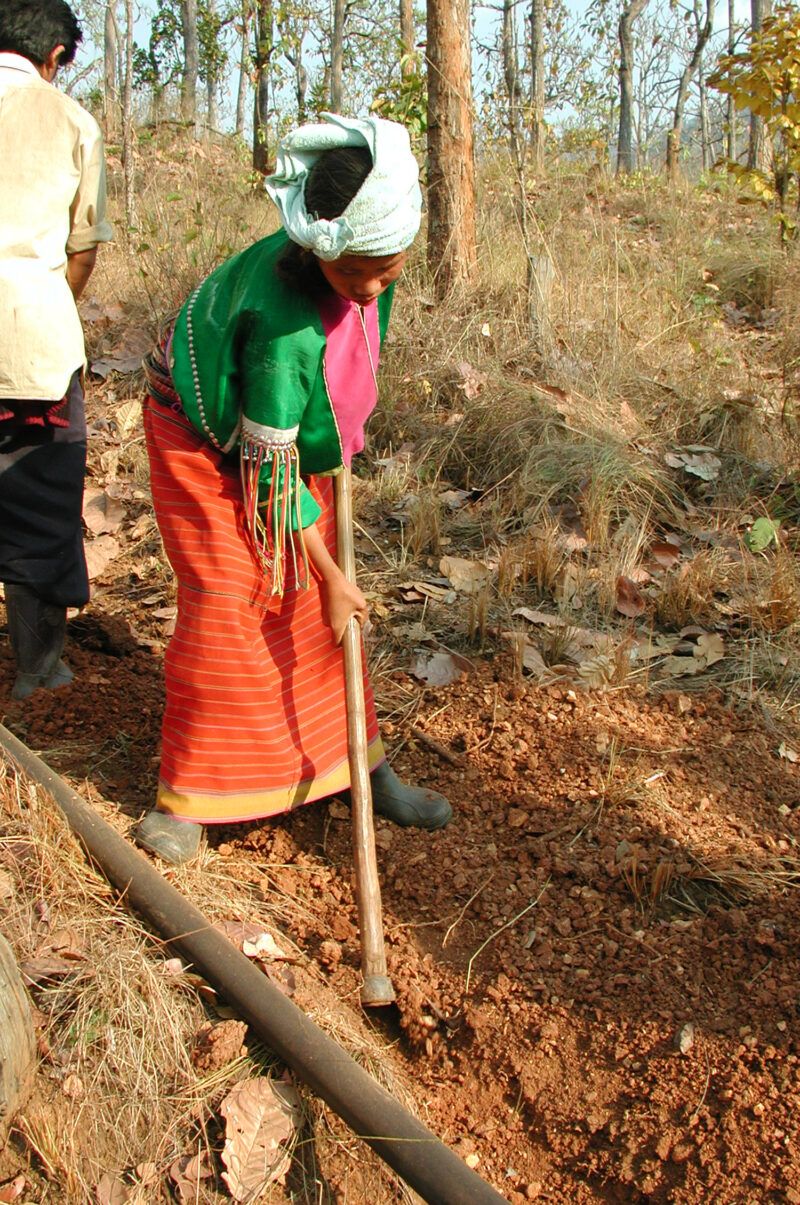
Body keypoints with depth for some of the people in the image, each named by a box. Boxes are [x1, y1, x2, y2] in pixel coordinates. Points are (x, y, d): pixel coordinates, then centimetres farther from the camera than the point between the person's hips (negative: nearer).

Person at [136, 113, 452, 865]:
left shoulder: (370, 261, -18)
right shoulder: (285, 324, -39)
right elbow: (270, 471, -30)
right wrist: (332, 577, -23)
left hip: (291, 435, 7)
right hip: (208, 438, -6)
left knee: (311, 606, 9)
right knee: (224, 605, -10)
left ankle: (359, 763, 19)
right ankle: (187, 794, 5)